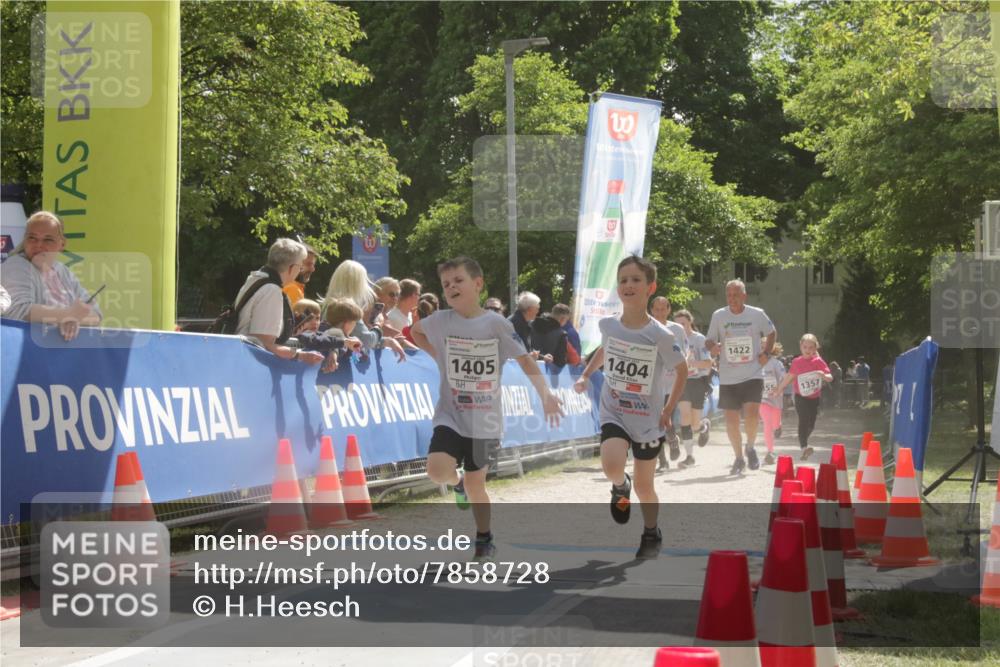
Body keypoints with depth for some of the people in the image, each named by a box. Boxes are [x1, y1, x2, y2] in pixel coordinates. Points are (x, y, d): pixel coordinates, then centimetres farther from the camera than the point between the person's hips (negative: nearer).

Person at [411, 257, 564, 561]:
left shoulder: (496, 324, -9)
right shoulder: (440, 321, -5)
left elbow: (525, 361, -9)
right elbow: (415, 331, 18)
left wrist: (545, 394, -22)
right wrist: (440, 357, 8)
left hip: (485, 420, 0)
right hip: (451, 415, 0)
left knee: (476, 482, 8)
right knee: (438, 470, -23)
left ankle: (484, 539, 31)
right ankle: (457, 482, 14)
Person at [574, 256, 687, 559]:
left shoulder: (660, 336, -18)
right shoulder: (608, 325, -8)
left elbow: (682, 370, -2)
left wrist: (668, 410, -4)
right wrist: (586, 375, 7)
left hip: (649, 420, -1)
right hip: (614, 414, 1)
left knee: (644, 487, 9)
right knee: (612, 467, -26)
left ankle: (651, 535, 37)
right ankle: (620, 488, 11)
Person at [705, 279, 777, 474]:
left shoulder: (757, 315, -1)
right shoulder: (718, 316, 0)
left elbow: (771, 333, 17)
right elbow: (709, 341, 6)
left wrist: (766, 353, 2)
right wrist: (712, 347, -17)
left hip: (753, 374, -2)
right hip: (728, 378, 2)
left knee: (752, 414, -18)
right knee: (731, 420, 3)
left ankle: (750, 447, 9)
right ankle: (739, 458, 21)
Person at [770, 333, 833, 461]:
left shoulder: (818, 361, -5)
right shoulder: (797, 362, -4)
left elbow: (830, 378, -9)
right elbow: (789, 377, 11)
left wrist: (824, 375, -31)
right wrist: (779, 388, 18)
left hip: (814, 397, 2)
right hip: (801, 397, -2)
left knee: (811, 424, 10)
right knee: (803, 420, -20)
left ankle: (803, 442, 37)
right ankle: (804, 447, -26)